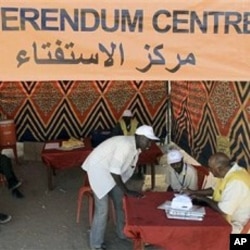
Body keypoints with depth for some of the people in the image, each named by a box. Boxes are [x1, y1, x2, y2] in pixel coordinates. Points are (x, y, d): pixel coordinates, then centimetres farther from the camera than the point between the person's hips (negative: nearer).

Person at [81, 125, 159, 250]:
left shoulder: (135, 147, -1)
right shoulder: (126, 145, -31)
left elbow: (128, 168, 9)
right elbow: (114, 170, -31)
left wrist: (126, 190, 8)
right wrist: (127, 191, -24)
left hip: (111, 170, 9)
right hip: (98, 168, -9)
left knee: (120, 201, 14)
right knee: (102, 209, -9)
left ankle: (122, 232, 34)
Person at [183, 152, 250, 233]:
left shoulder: (236, 182, -32)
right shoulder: (229, 171, -1)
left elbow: (223, 210, -30)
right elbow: (214, 190, 16)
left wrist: (204, 198, -14)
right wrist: (193, 192, 7)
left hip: (233, 224, -9)